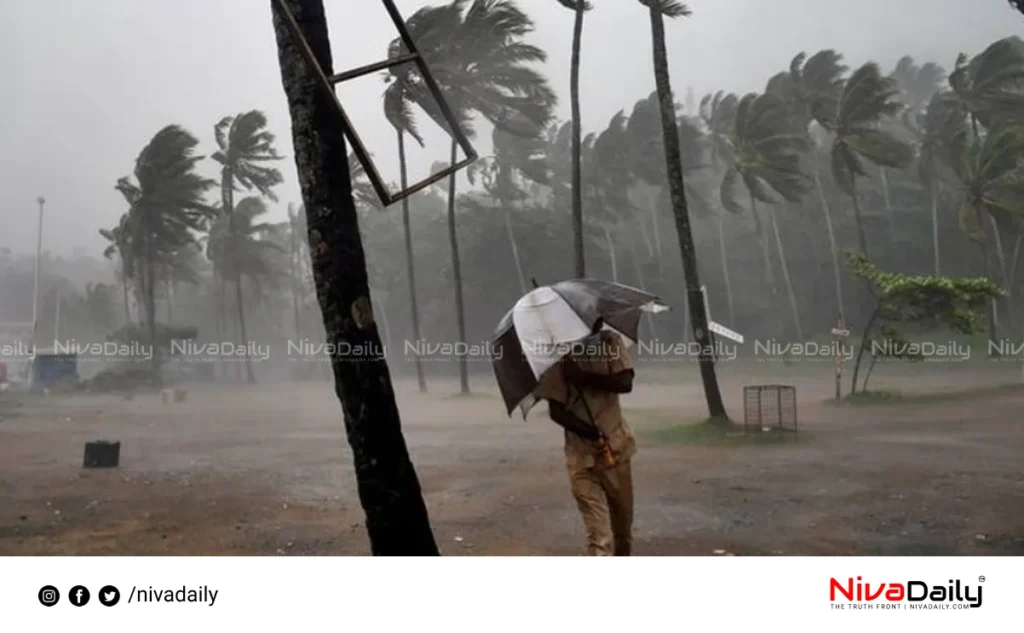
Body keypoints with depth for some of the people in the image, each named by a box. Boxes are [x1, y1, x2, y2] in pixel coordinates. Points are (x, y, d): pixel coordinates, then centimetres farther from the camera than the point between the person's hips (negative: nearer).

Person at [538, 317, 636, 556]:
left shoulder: (611, 342, 0)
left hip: (615, 447, 3)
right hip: (581, 455, -3)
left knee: (623, 519, 16)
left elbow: (625, 383, -14)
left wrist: (585, 377, -24)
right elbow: (555, 410, -9)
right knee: (598, 532, -6)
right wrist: (591, 433, -20)